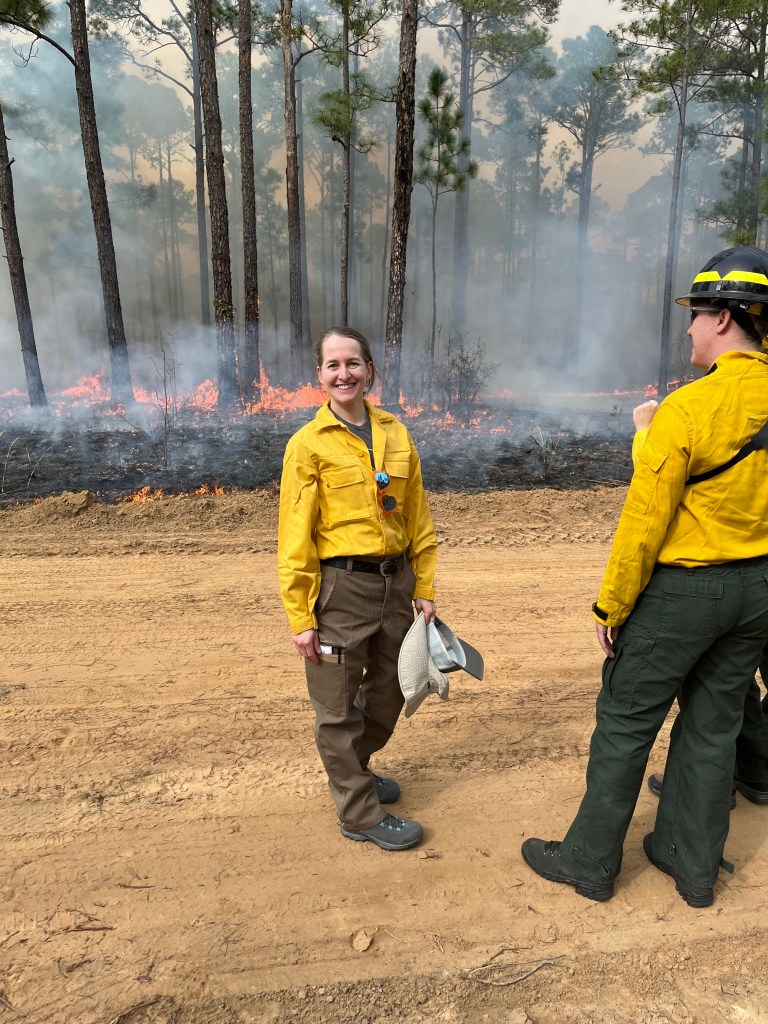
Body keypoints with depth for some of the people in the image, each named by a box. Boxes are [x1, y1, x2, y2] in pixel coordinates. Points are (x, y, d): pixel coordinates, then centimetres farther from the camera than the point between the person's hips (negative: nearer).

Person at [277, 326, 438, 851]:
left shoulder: (396, 434, 5)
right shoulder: (308, 444, -8)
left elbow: (418, 518, 9)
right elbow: (295, 538, -9)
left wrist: (424, 588, 7)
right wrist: (301, 618, -10)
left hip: (395, 581, 5)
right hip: (340, 588, -5)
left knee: (389, 690, 20)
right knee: (339, 706, 8)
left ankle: (353, 768, 47)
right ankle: (360, 812, 29)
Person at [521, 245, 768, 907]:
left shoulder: (686, 409, -21)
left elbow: (643, 524, -18)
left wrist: (611, 606, -8)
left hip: (683, 588, -7)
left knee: (625, 723, 8)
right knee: (714, 724, 19)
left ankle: (590, 861, 24)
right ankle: (694, 864, 35)